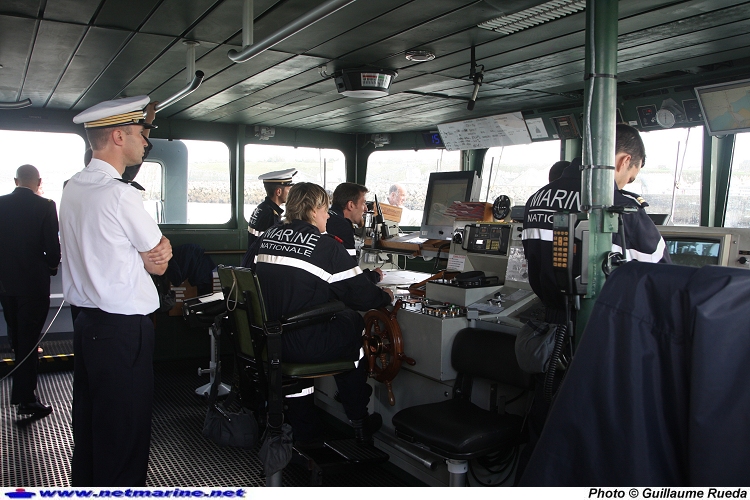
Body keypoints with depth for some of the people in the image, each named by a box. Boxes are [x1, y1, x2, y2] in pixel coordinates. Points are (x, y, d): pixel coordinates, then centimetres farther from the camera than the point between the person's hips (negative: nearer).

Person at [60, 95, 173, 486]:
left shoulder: (73, 187, 10)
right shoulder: (119, 193, -18)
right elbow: (160, 262, -9)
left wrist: (152, 250, -2)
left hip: (86, 322, 9)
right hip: (123, 329, -9)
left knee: (88, 425, 20)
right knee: (124, 437, 3)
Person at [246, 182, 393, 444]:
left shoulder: (267, 237, 5)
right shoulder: (326, 246, -13)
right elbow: (361, 296, -9)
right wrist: (385, 296, 12)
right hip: (306, 346, -6)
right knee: (355, 322, 17)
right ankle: (359, 420, 30)